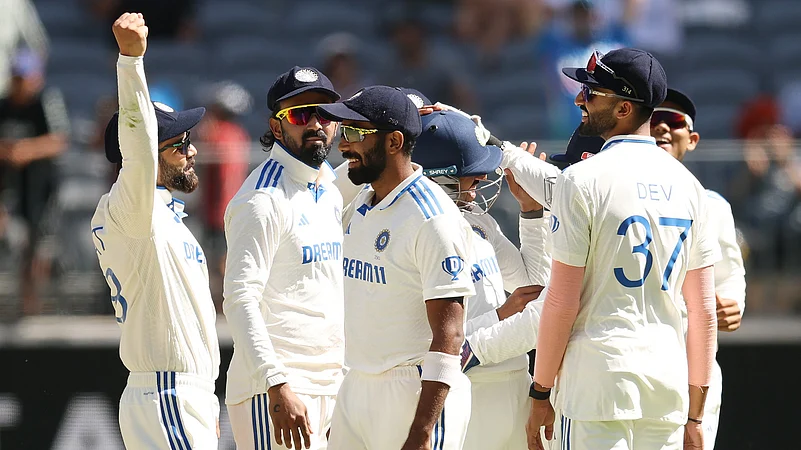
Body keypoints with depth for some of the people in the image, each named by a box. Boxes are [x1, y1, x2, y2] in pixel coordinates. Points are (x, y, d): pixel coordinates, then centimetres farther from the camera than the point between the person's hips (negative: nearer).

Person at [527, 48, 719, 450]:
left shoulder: (582, 180, -6)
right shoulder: (687, 184, 11)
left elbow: (562, 302, -9)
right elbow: (703, 311, 11)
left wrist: (540, 393, -1)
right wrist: (694, 414, 15)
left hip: (599, 378, -6)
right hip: (669, 380, 6)